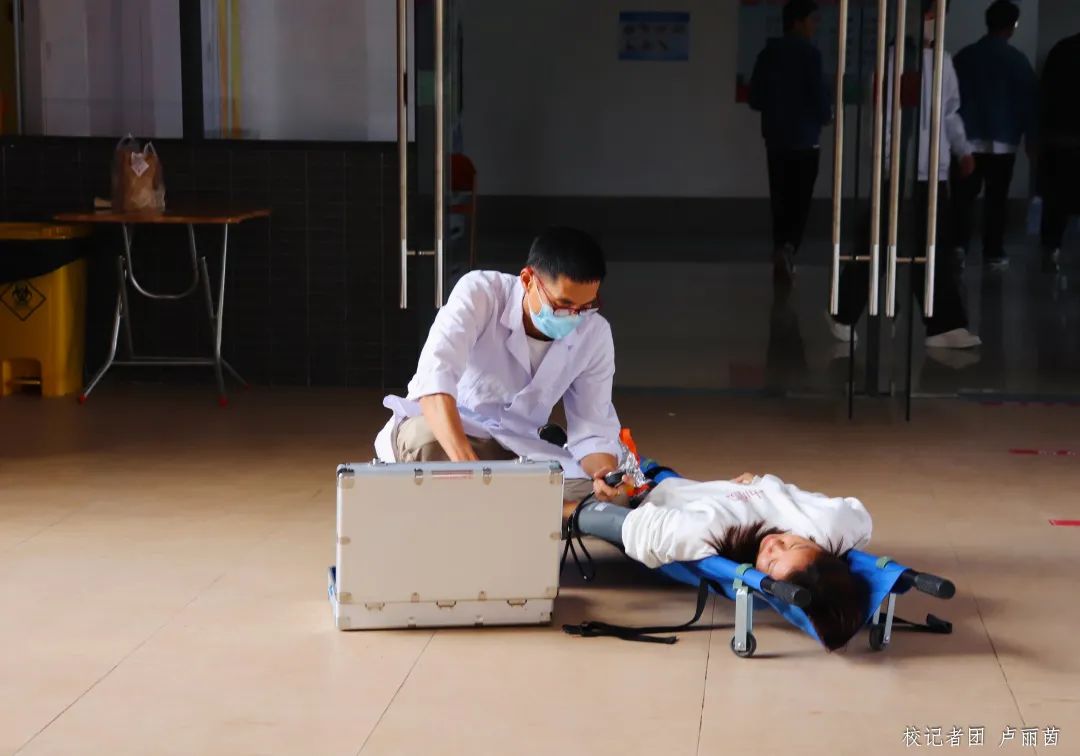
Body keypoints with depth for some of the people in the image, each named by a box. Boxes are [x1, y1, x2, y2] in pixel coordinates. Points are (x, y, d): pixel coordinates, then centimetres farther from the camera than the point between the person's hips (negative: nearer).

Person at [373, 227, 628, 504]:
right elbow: (434, 377, -36)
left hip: (517, 451, 4)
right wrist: (466, 462, -52)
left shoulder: (595, 335, -8)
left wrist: (604, 472, -30)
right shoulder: (479, 293, -21)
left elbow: (592, 431, -5)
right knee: (426, 439, -39)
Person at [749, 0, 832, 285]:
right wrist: (826, 115, 8)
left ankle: (782, 252, 12)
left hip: (775, 139, 5)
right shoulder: (809, 54, -11)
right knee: (800, 202, 1)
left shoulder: (768, 54, 5)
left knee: (781, 201, 13)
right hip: (805, 140, -4)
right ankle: (787, 247, -20)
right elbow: (820, 98, -14)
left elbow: (755, 98, 7)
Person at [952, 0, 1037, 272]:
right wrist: (1029, 138, 6)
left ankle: (959, 245, -4)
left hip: (969, 138, 2)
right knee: (997, 197, 4)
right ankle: (993, 253, 5)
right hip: (1003, 141, -2)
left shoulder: (965, 56, 3)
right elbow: (1029, 100, -2)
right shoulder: (1017, 60, -4)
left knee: (964, 194, 7)